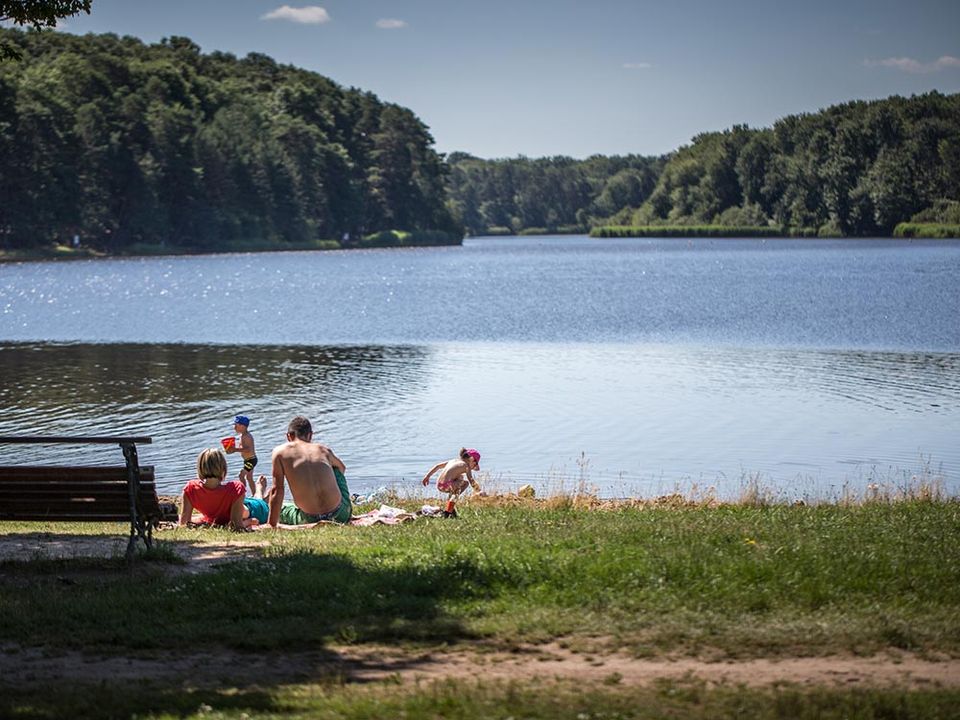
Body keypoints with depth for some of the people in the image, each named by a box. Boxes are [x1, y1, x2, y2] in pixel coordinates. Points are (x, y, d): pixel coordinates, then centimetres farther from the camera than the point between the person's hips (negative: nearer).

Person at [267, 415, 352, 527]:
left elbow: (277, 491, -1)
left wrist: (272, 525, 5)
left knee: (279, 509, 30)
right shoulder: (323, 450, 10)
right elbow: (342, 468, 33)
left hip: (311, 519, -3)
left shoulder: (280, 452, 1)